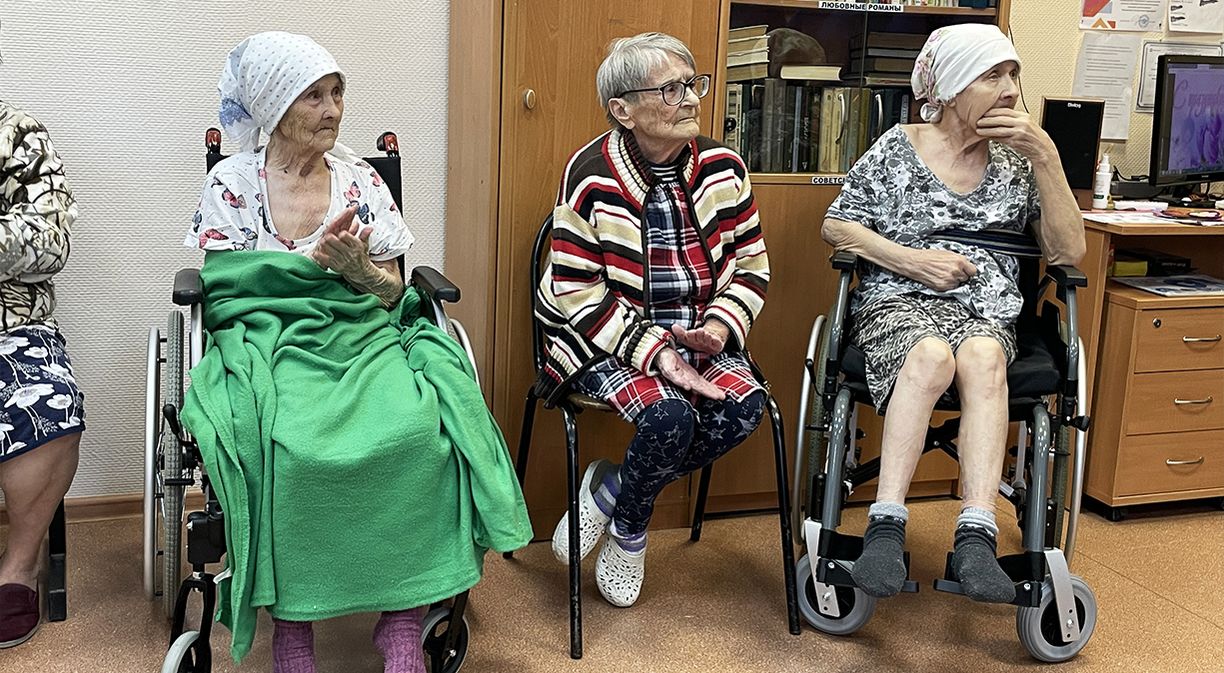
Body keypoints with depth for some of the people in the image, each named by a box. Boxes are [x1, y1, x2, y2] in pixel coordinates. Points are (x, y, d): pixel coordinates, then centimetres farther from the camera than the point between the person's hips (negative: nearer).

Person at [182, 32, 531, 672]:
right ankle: (289, 618, -18)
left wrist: (360, 269, -11)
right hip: (268, 341, -2)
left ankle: (403, 618, -20)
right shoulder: (230, 183, 9)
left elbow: (394, 292, 12)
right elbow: (225, 286, 1)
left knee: (419, 424, -31)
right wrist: (316, 258, -9)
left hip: (364, 338, 2)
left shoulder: (361, 180, 15)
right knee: (292, 441, -37)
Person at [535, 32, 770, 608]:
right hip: (608, 341, -5)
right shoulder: (593, 177, -13)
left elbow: (750, 265, 8)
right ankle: (628, 531, 4)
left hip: (697, 336, 5)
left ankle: (610, 490, -1)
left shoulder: (722, 168, 0)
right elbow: (577, 294, -14)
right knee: (670, 416, -31)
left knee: (746, 406, -23)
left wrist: (719, 328, -11)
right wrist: (653, 351, -23)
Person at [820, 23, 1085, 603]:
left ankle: (977, 537, -47)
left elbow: (1068, 252, 6)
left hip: (987, 314, 2)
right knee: (932, 355, -38)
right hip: (896, 304, -2)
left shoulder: (1018, 161, 14)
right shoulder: (897, 148, 8)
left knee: (983, 358, -36)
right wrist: (913, 260, -7)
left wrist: (1046, 156, -3)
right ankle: (885, 527, -44)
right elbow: (836, 226, 7)